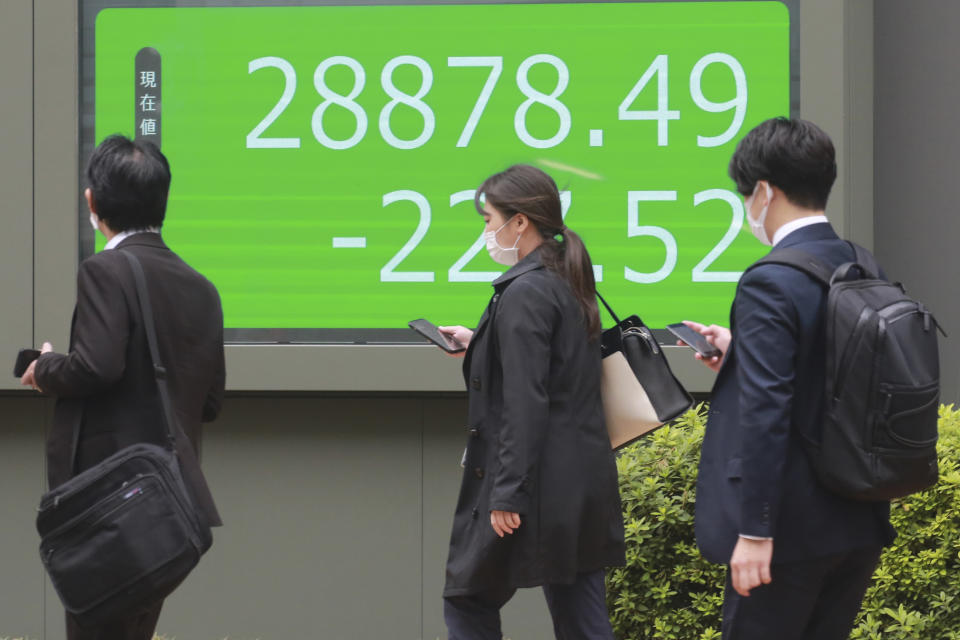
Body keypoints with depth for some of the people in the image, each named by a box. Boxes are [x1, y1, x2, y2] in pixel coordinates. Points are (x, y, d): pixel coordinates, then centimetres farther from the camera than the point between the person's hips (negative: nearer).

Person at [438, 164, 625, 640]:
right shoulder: (568, 284, 12)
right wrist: (480, 343, 24)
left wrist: (508, 494, -19)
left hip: (540, 487, -9)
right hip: (584, 485, 9)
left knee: (468, 602, 7)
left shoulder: (525, 293, -16)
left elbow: (525, 404, -20)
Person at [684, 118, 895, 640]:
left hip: (793, 532, -8)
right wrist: (739, 352, 20)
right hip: (862, 522, 8)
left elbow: (766, 413, -22)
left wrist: (754, 532, -20)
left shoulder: (770, 284, -17)